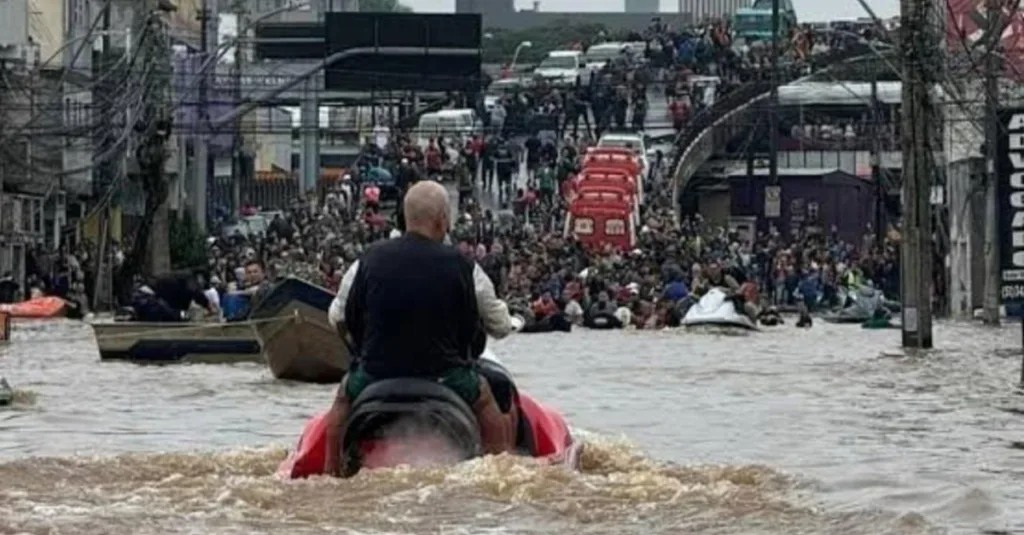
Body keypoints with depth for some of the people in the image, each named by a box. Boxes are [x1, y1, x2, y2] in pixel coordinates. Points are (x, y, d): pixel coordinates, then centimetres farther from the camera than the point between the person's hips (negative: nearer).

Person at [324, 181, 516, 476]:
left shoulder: (369, 260, -5)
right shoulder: (462, 266, -9)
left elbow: (338, 317, 7)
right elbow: (501, 326, 1)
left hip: (376, 374, 1)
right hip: (444, 374, -1)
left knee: (344, 396, 34)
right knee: (485, 397, 29)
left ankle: (331, 473, 33)